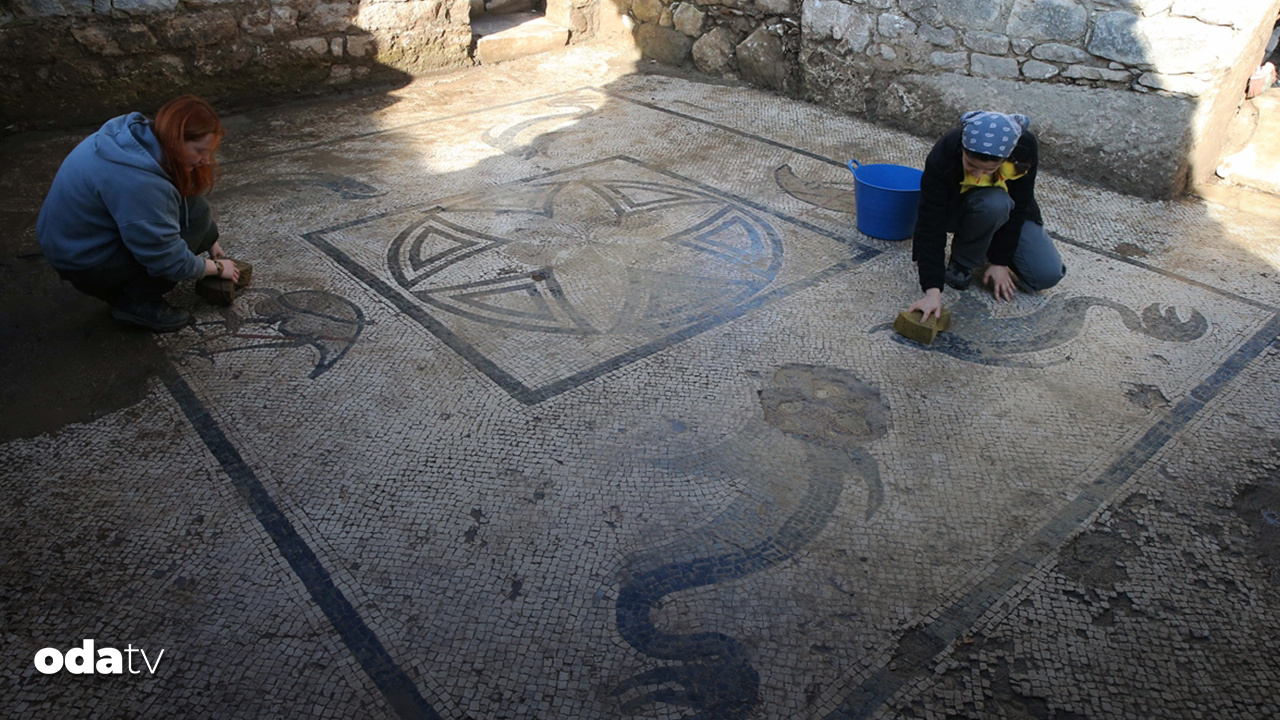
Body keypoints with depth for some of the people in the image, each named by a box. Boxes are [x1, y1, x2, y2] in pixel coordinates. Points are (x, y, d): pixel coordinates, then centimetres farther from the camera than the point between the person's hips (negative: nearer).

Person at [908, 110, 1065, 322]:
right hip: (955, 212, -3)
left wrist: (1000, 262, -16)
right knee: (993, 203, -38)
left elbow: (1019, 207, -16)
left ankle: (990, 249, 13)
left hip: (1008, 212, 3)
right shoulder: (943, 156, -35)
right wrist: (933, 290, -43)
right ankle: (961, 262, -11)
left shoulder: (1025, 148, -28)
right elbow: (930, 225, -37)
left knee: (1047, 275, -14)